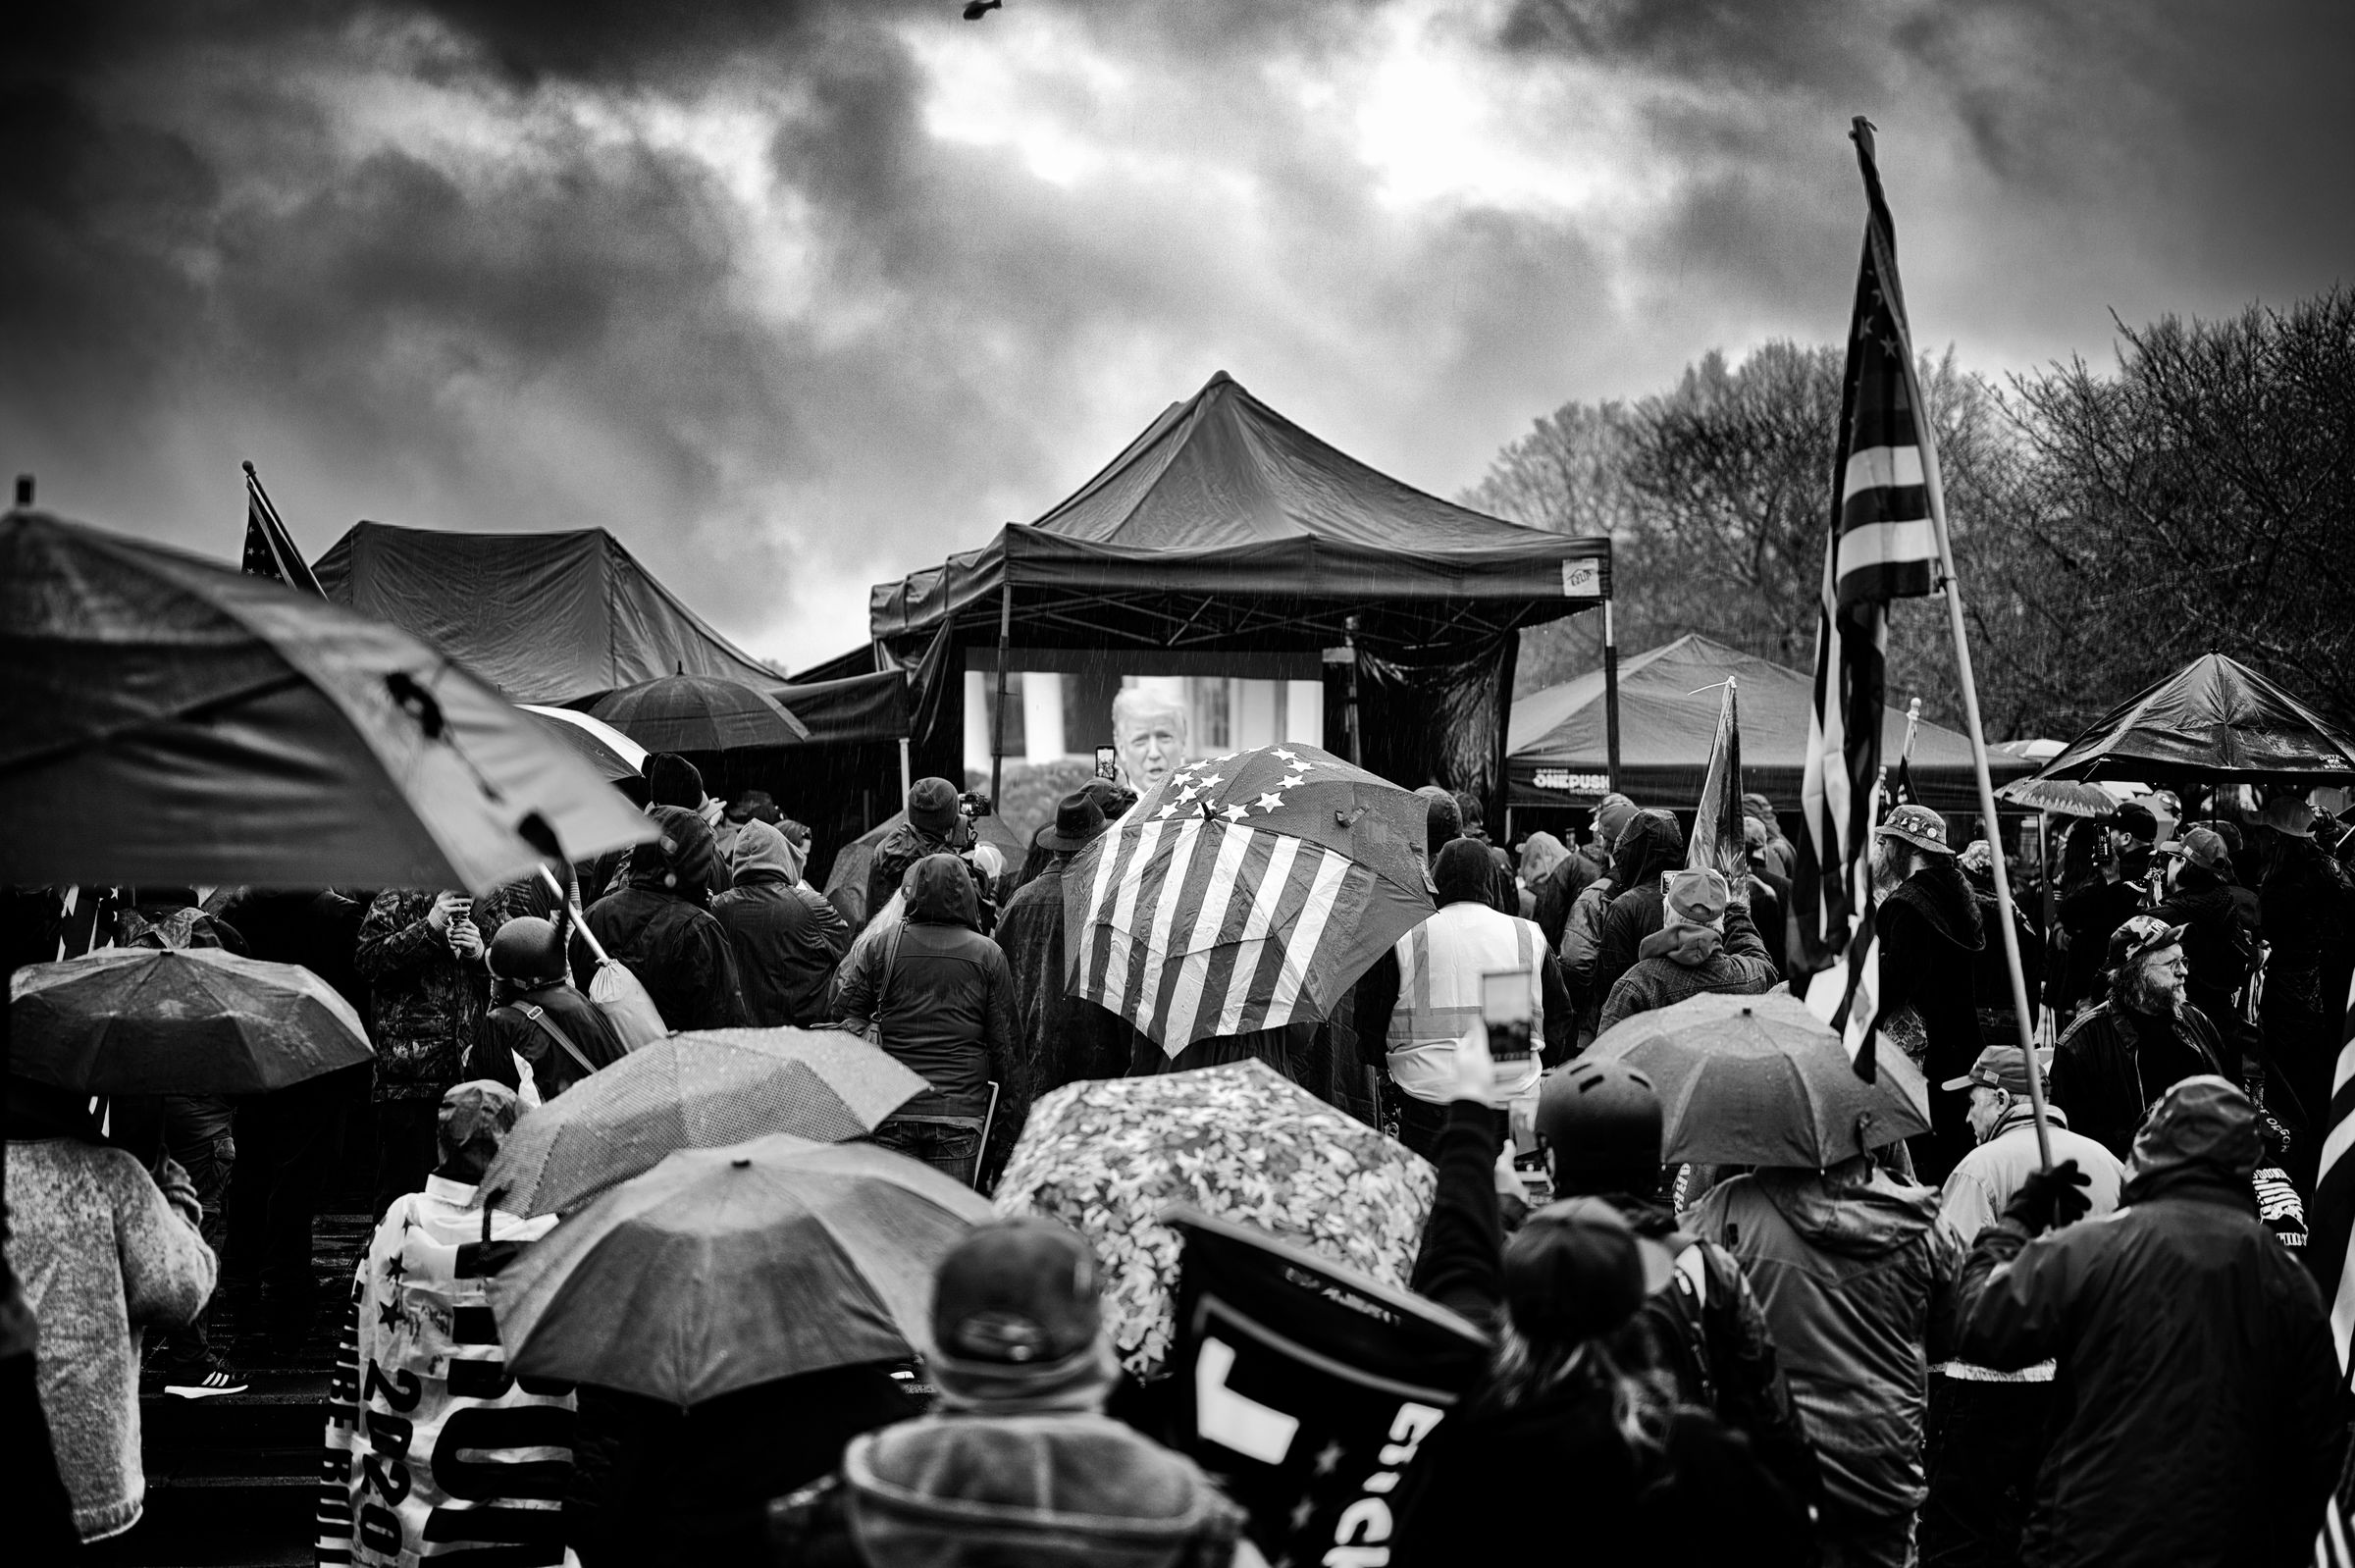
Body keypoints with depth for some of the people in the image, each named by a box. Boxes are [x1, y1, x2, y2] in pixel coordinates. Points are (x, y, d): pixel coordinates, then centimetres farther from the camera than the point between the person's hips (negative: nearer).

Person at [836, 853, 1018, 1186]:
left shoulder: (881, 947, 2)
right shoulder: (989, 955, 2)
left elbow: (846, 1012, 3)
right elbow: (1005, 1039, 4)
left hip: (892, 1110, 1)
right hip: (960, 1108, 0)